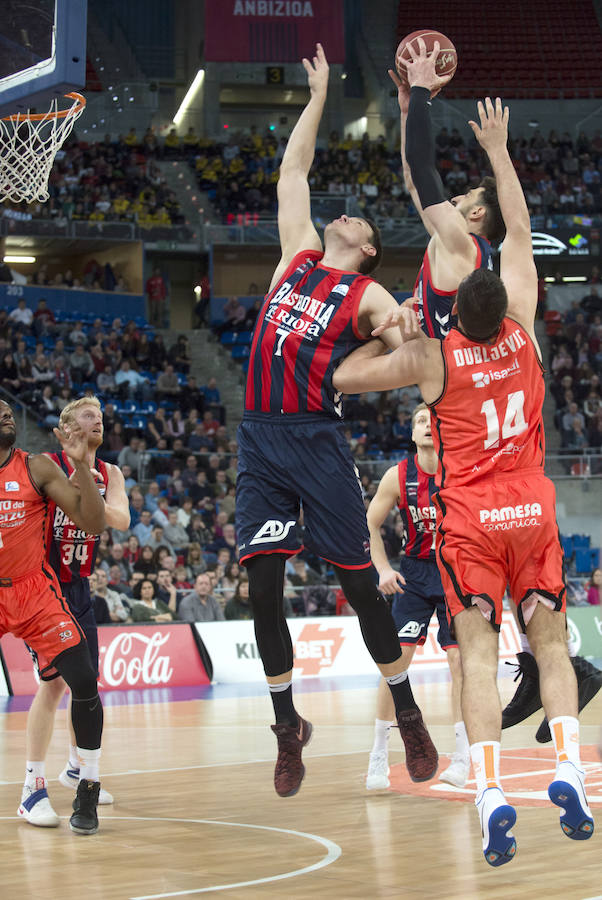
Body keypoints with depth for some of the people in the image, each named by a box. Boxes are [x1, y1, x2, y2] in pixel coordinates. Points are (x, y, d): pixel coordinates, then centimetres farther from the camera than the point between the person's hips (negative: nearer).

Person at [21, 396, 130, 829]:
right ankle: (32, 790, -12)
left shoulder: (109, 474, 6)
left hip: (80, 589, 7)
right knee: (53, 682, -15)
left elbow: (122, 520, -11)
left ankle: (76, 768, 35)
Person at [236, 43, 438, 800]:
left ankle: (409, 718, 14)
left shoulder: (370, 297, 4)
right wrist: (318, 98, 25)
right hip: (259, 438, 4)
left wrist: (406, 335, -31)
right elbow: (292, 172, 23)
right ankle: (288, 728, 14)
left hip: (316, 439, -4)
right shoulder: (300, 254, 16)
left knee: (359, 583, 1)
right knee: (263, 588, 1)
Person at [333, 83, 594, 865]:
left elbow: (340, 378, 0)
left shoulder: (431, 357, -8)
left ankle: (490, 791, -18)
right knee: (550, 642, 8)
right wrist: (497, 148, 17)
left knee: (479, 651, -4)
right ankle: (567, 769, -10)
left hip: (468, 516, -2)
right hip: (531, 508, 2)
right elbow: (519, 232, 11)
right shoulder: (522, 333, -1)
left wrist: (391, 334, 7)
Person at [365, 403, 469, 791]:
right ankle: (380, 754, 4)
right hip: (415, 572, 1)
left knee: (461, 659, -4)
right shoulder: (398, 476, -9)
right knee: (396, 658, -6)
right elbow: (371, 525, 3)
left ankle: (463, 755, 5)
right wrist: (383, 569, -9)